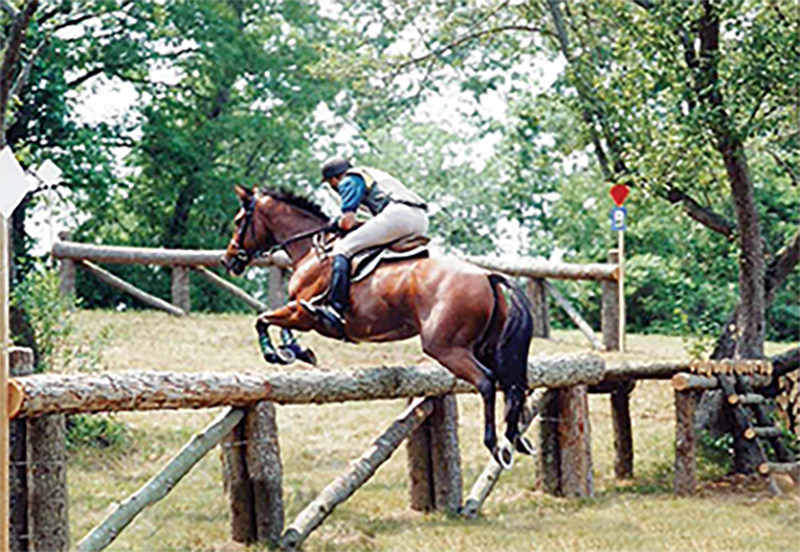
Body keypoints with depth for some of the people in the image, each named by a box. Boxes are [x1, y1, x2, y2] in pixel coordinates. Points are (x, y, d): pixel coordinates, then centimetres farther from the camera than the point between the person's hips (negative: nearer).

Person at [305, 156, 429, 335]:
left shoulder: (349, 181, 12)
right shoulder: (371, 175, 37)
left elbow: (347, 221, 1)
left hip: (397, 213, -9)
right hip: (421, 220, 9)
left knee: (343, 248, -9)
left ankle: (335, 307, -23)